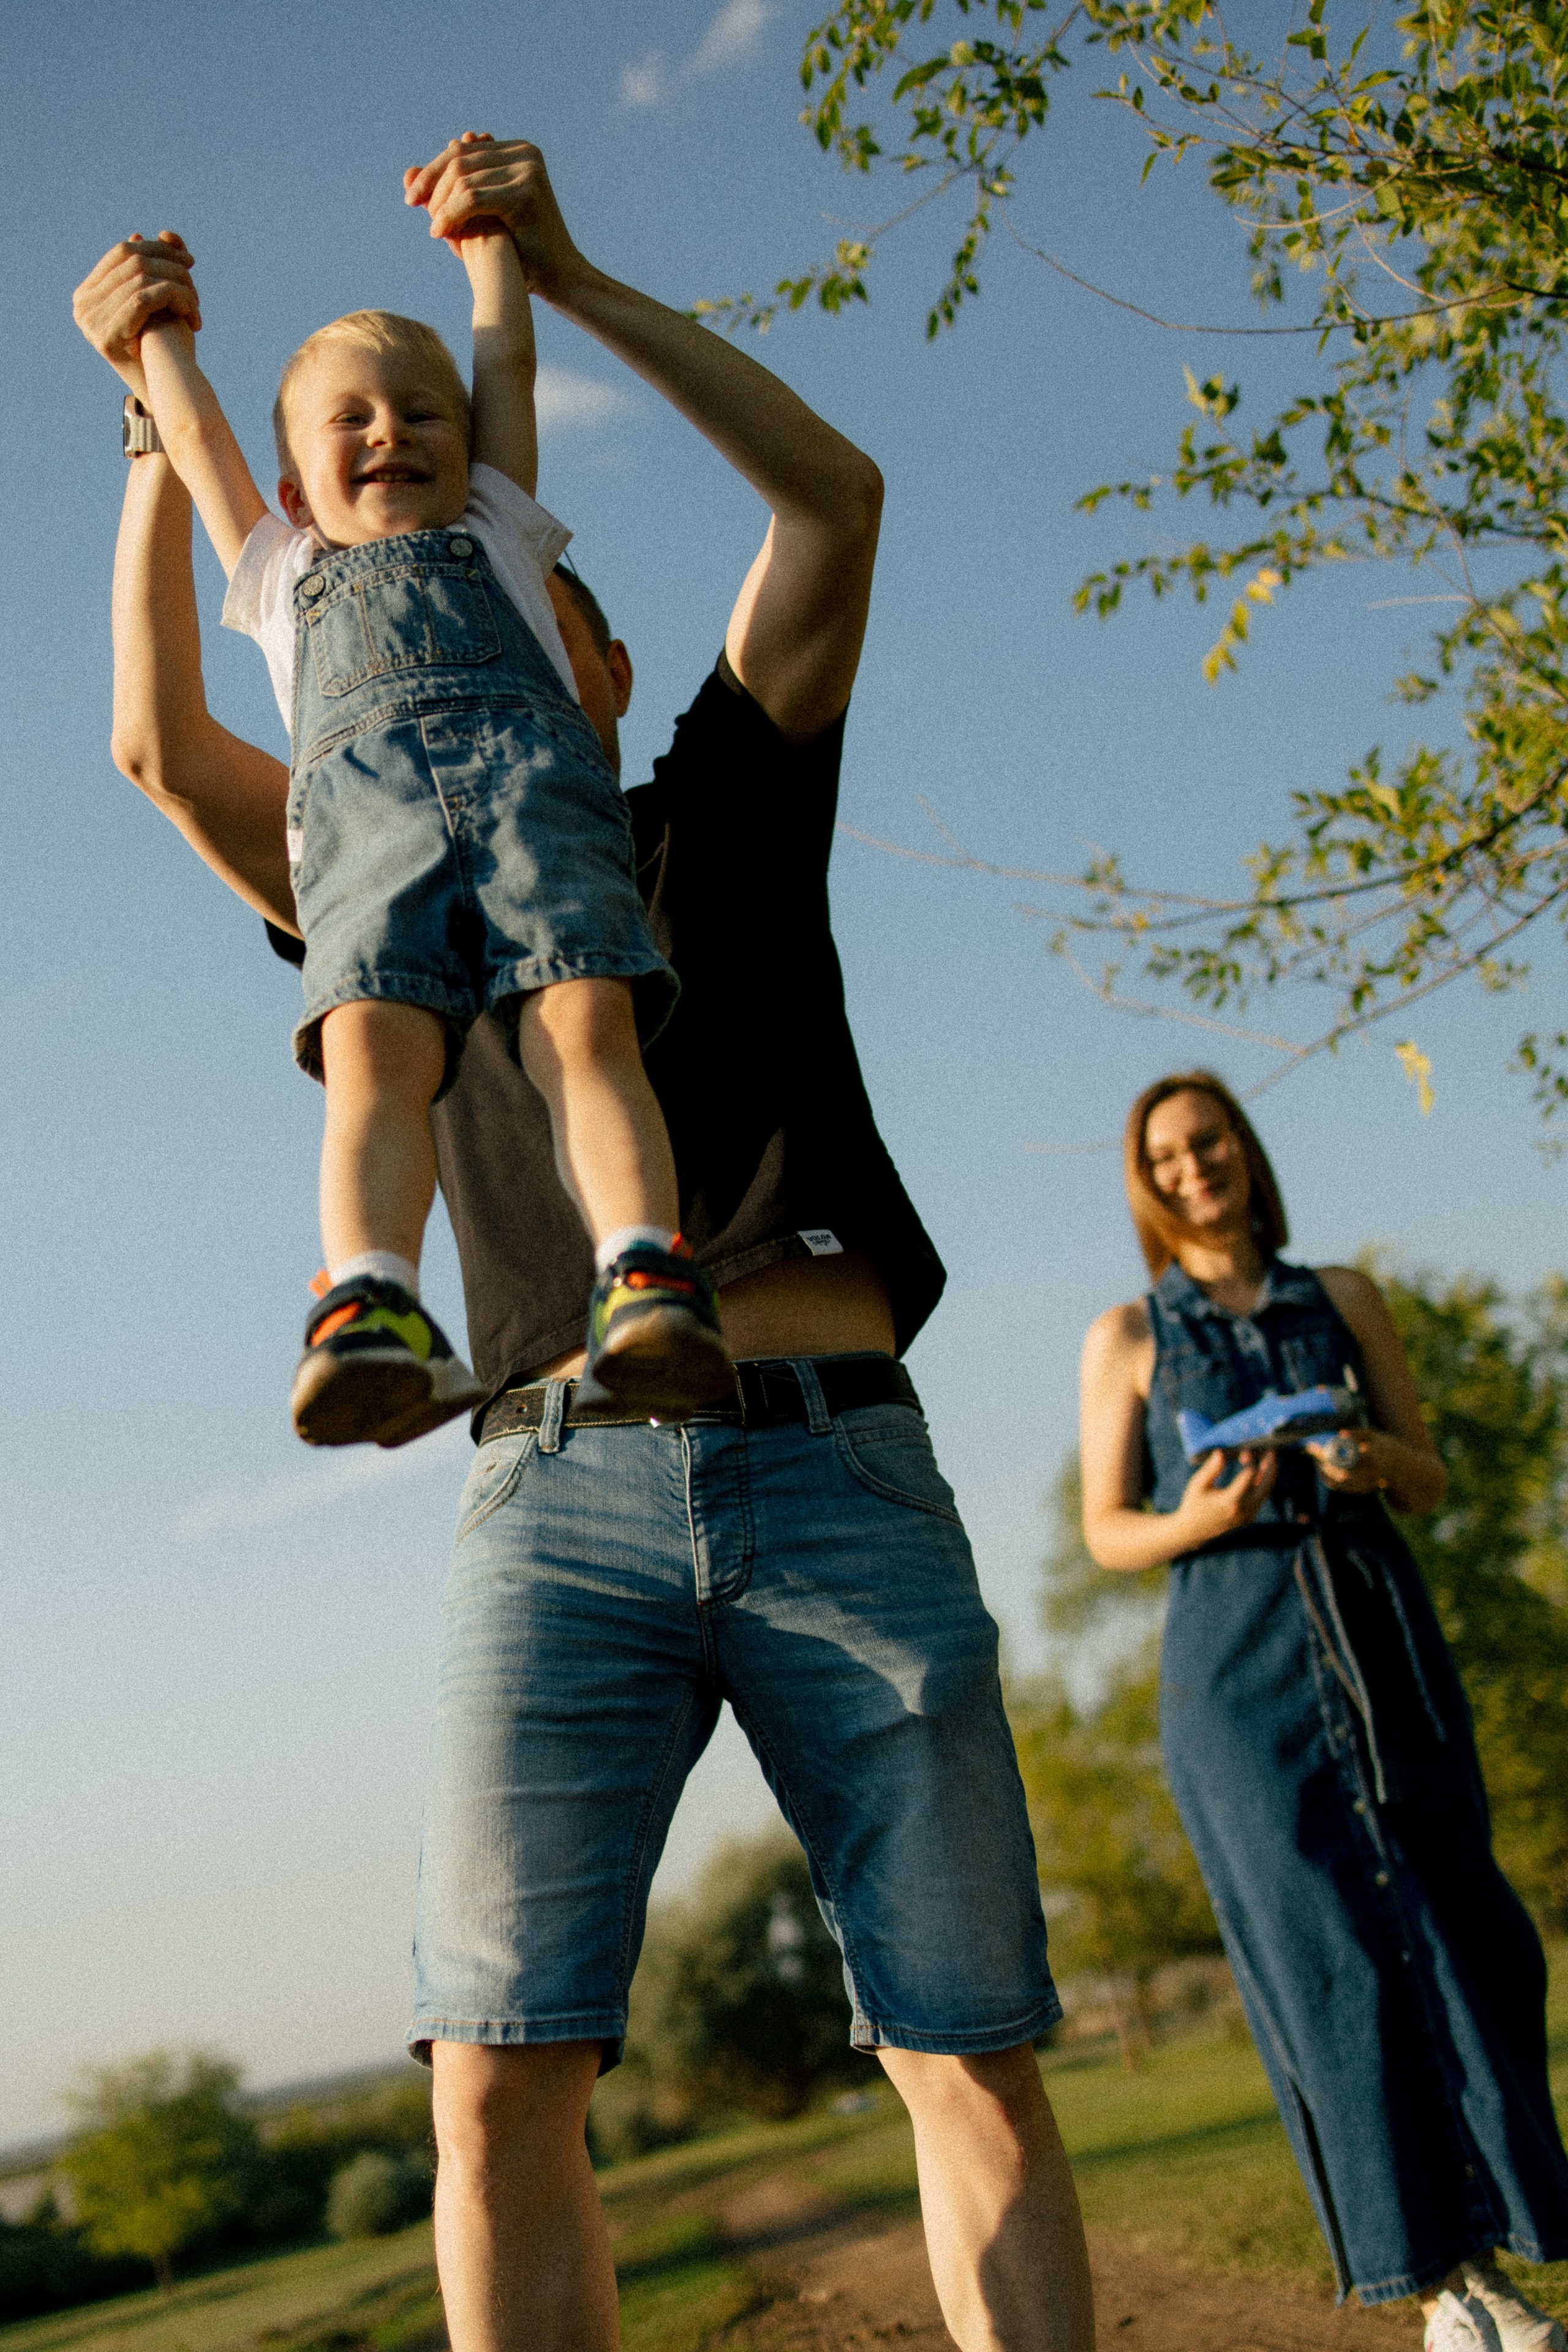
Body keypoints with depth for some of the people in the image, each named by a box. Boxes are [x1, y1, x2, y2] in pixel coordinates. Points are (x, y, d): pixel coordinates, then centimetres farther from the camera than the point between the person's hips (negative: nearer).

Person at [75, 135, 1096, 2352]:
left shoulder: (724, 814, 22)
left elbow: (835, 494, 12)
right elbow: (162, 738, 17)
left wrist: (566, 272, 11)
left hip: (837, 1462, 0)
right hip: (559, 1492, 1)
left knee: (975, 2059, -4)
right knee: (500, 2073, -12)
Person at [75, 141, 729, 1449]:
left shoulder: (495, 535, 40)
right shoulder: (283, 574, 41)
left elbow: (509, 366, 46)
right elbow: (193, 433, 48)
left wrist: (487, 237, 59)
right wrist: (163, 325, 63)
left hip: (528, 758, 0)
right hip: (361, 790, 0)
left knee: (584, 1022, -26)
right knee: (374, 1046, -27)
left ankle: (645, 1282, -44)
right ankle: (371, 1310, -46)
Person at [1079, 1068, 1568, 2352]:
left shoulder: (1345, 1299, 12)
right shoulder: (1127, 1338, 7)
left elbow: (1431, 1480, 12)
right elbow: (1107, 1529, 7)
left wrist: (1378, 1460, -11)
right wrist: (1198, 1521, -14)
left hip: (1380, 1632, 2)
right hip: (1235, 1658, -2)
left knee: (1453, 1928, -3)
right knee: (1331, 1951, -7)